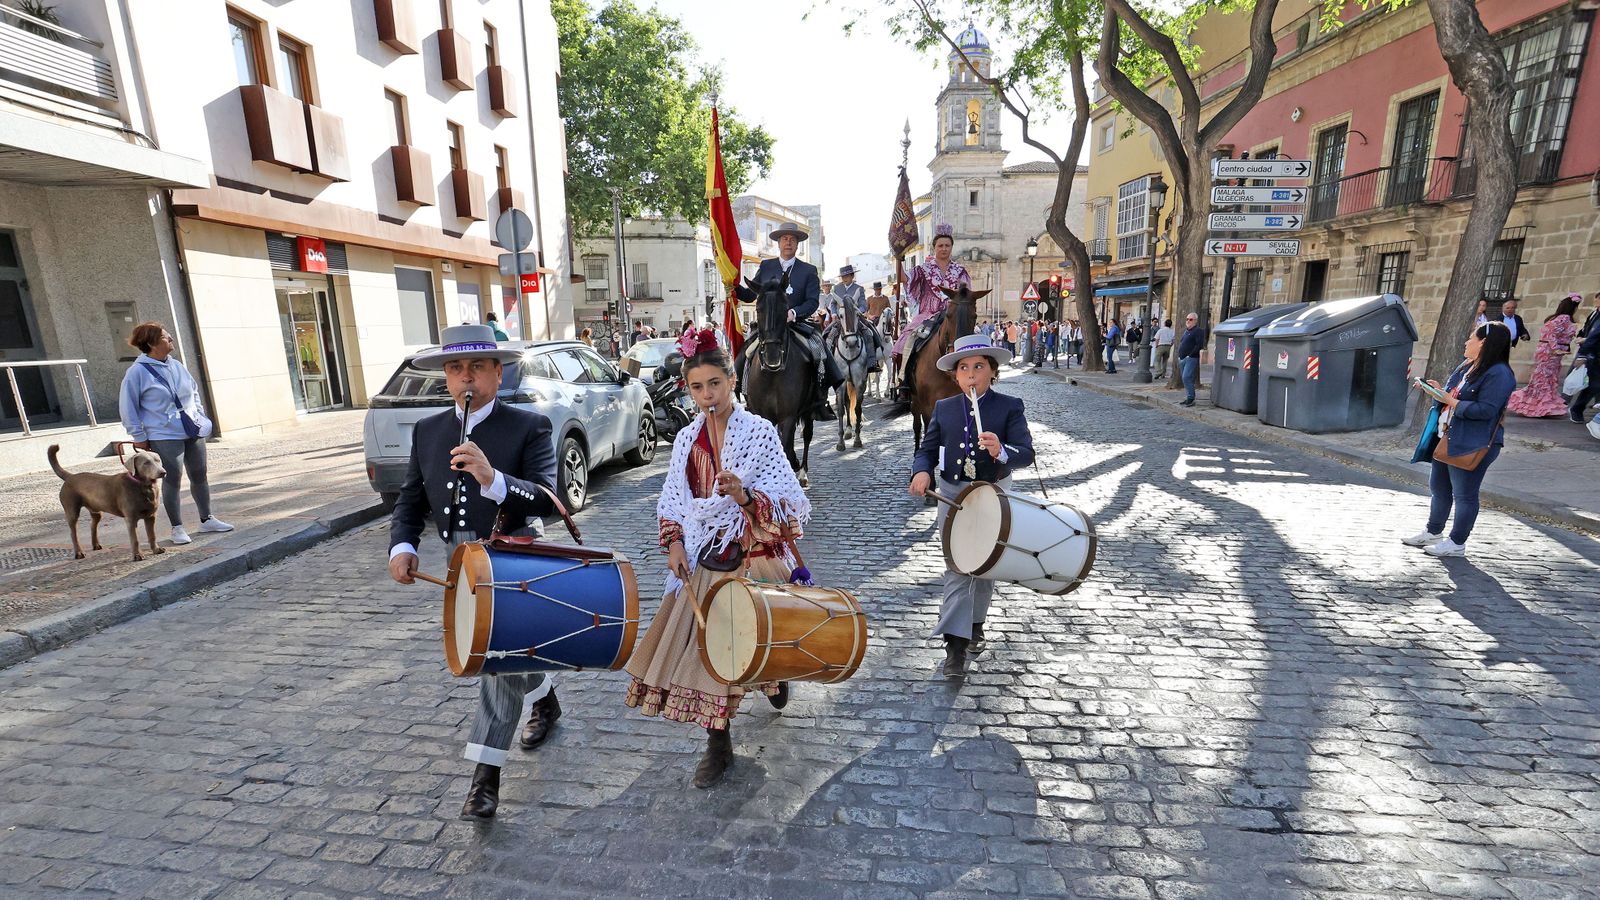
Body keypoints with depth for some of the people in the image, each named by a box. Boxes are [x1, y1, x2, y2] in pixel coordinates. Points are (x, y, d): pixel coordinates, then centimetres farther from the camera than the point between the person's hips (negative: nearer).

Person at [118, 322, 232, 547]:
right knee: (172, 481, -2)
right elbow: (127, 407, -5)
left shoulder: (176, 365, 8)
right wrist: (139, 436, -5)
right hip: (164, 437, -6)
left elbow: (194, 391, 21)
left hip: (194, 433, 6)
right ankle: (177, 528, 9)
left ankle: (207, 519, 24)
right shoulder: (138, 372, -8)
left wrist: (200, 417, 13)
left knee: (199, 476, 11)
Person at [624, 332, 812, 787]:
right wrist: (675, 543, -6)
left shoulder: (759, 432, -9)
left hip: (754, 556, -3)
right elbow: (673, 500, 9)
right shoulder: (687, 438, 5)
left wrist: (745, 495, -31)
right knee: (707, 642, 4)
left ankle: (776, 677, 47)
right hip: (703, 559, 4)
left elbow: (785, 499, -14)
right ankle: (718, 744, 21)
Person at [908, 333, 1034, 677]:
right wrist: (922, 471, -20)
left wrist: (1002, 452, -39)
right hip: (952, 494, 0)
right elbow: (927, 449, 2)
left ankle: (975, 624, 40)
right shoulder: (943, 408, 2)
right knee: (957, 568, -4)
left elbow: (1026, 452, -17)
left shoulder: (1010, 407, -6)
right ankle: (955, 643, -3)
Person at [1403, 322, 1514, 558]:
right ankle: (1433, 533, 32)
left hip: (1473, 445, -10)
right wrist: (1439, 391, 0)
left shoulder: (1499, 373, -17)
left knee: (1464, 494, 1)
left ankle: (1457, 543, 11)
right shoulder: (1466, 366, 11)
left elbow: (1485, 410, -23)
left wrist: (1450, 401, -21)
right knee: (1438, 487, 19)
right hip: (1447, 439, 10)